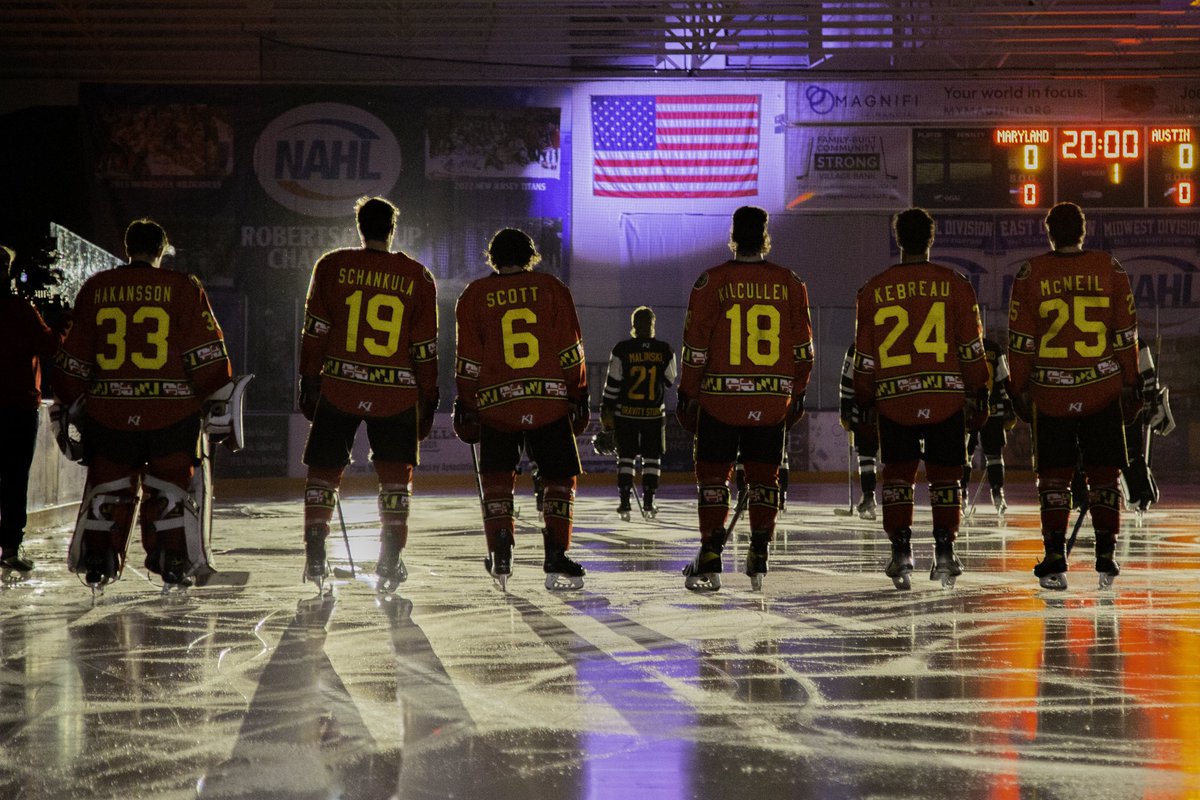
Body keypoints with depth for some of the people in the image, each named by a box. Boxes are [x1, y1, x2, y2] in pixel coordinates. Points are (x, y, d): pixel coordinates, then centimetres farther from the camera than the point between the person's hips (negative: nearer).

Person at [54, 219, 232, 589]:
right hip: (172, 411, -2)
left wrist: (69, 404, 20)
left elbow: (74, 356, 10)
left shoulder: (96, 289, 6)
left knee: (108, 488, 13)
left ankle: (97, 563, 11)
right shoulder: (183, 288, -2)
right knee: (169, 488, 8)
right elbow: (207, 353, -6)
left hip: (109, 410, 2)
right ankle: (173, 564, 6)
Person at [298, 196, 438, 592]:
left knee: (324, 470, 12)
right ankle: (390, 558, 4)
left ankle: (314, 556, 9)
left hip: (339, 387, 0)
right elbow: (424, 348, 2)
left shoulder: (332, 265, -1)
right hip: (396, 396, 0)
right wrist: (428, 401, 10)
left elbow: (315, 330, 0)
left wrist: (309, 381, 8)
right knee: (395, 475, 11)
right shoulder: (417, 277, 1)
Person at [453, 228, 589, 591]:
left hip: (496, 404, 1)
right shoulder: (551, 288, 5)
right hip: (550, 403, -1)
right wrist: (579, 395, 9)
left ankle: (501, 553, 1)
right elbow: (570, 350, 3)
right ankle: (556, 559, -2)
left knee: (496, 478, 15)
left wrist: (465, 405, 10)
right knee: (559, 478, 8)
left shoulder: (475, 295, 6)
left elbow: (468, 359, 4)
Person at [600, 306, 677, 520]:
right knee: (652, 458, 10)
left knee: (626, 457, 6)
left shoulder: (622, 349, -8)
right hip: (654, 413, 1)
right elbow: (670, 380, 7)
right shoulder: (665, 350, -4)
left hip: (626, 413, -1)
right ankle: (648, 502, 7)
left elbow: (612, 383, -5)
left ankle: (625, 502, 0)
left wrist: (607, 410, 2)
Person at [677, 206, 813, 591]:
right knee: (764, 476, 11)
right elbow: (802, 346, 6)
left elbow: (695, 346, -4)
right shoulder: (790, 284, 3)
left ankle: (710, 561, 2)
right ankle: (758, 559, 10)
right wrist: (797, 393, 17)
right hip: (773, 400, 2)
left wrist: (688, 394, 5)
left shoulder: (711, 281, -4)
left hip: (720, 398, -2)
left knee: (712, 474, 6)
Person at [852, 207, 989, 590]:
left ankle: (901, 550, 0)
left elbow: (865, 356, 6)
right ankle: (944, 550, 4)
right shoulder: (954, 284, 1)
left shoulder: (874, 289, 3)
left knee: (898, 474, 9)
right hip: (947, 397, 0)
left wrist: (863, 402, 14)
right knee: (944, 475, 9)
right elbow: (971, 347, 1)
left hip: (894, 400, 0)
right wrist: (979, 394, 9)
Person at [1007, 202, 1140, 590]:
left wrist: (1019, 387, 6)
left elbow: (1021, 339, -3)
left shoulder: (1031, 273, -4)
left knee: (1054, 476, 6)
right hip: (1103, 389, 1)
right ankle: (1106, 558, 9)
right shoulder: (1109, 268, 0)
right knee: (1103, 474, 9)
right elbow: (1125, 333, 2)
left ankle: (1055, 560, 1)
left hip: (1050, 393, -1)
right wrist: (1130, 383, 10)